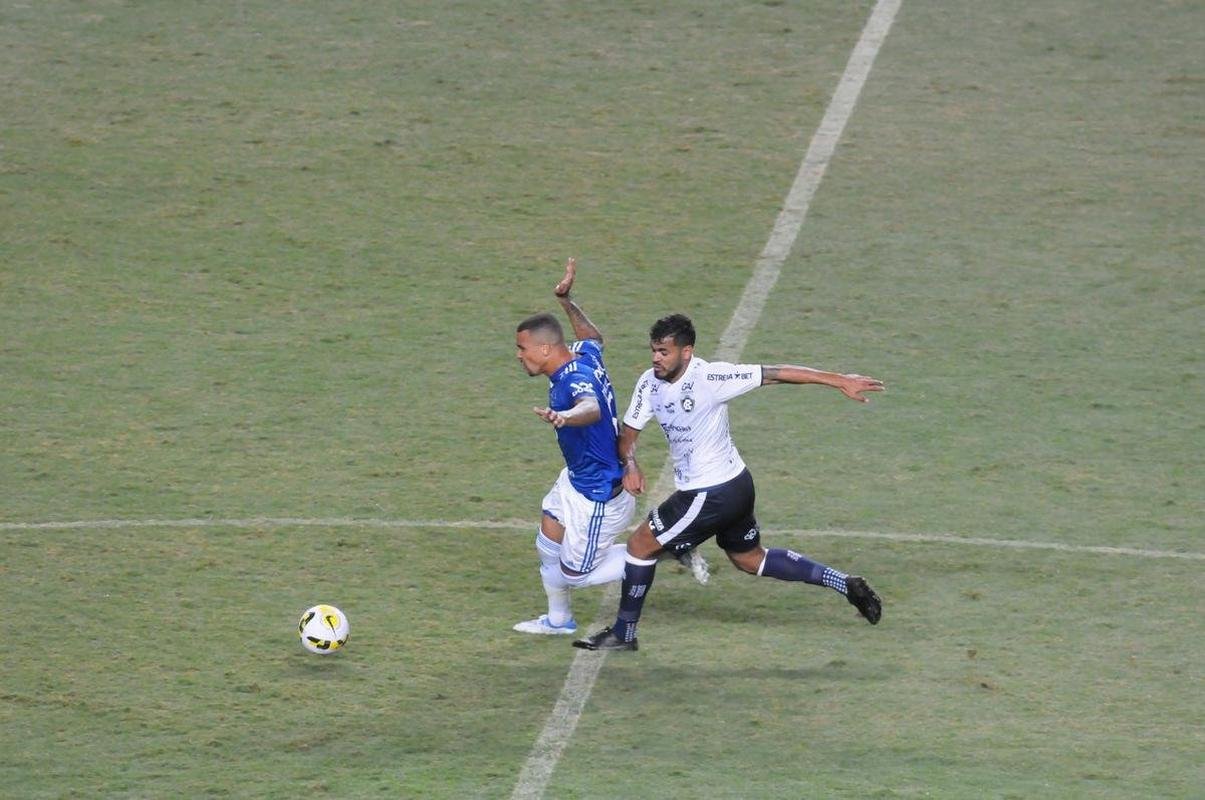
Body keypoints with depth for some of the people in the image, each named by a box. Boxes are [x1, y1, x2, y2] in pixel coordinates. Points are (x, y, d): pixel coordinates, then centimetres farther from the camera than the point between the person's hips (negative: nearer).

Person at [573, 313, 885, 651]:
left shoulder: (709, 377, -24)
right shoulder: (650, 383, -1)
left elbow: (776, 374, -22)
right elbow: (629, 432, 6)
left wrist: (839, 381, -21)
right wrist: (630, 465, -17)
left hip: (713, 495, -9)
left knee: (641, 545, -1)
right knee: (752, 560, 23)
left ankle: (623, 634, 13)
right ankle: (845, 584, 27)